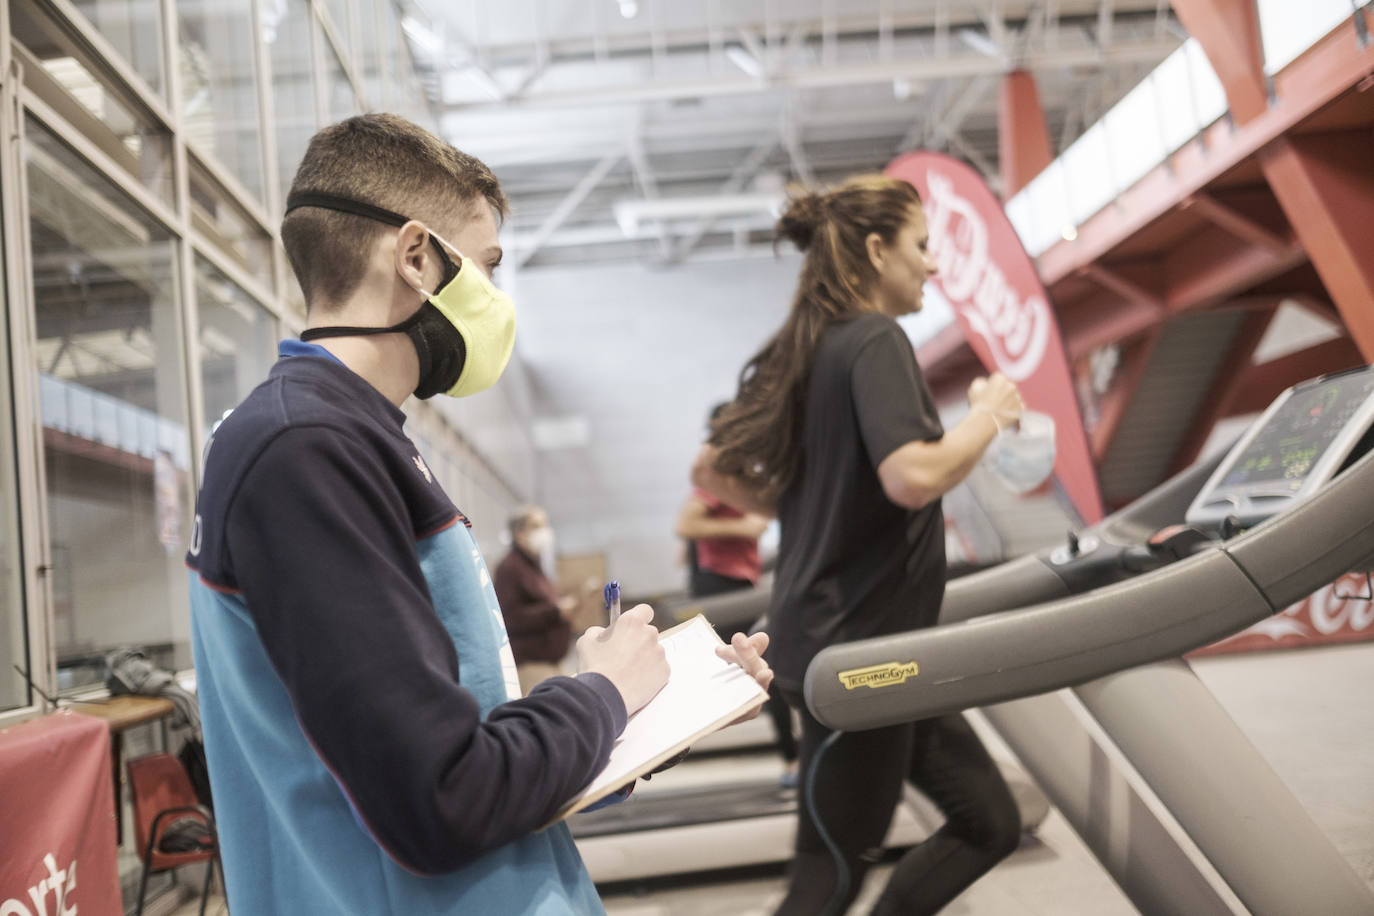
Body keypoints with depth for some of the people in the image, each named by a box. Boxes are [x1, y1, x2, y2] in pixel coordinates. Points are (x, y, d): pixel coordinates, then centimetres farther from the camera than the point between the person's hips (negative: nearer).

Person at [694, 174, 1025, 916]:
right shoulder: (874, 340, -14)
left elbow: (712, 471, 14)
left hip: (825, 634, 9)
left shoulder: (800, 353, 12)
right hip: (859, 646, -9)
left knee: (988, 822, 15)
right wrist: (989, 412, -12)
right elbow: (914, 477, -29)